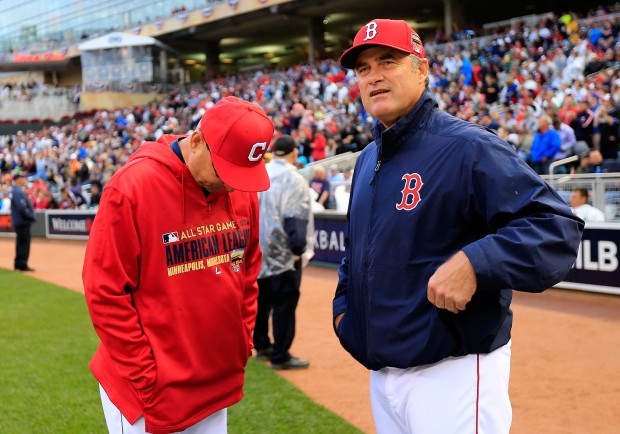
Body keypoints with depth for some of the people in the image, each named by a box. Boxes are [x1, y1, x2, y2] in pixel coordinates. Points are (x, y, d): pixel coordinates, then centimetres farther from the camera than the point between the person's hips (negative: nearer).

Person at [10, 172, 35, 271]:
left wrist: (31, 216, 11)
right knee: (24, 242, -6)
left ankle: (18, 264, 21)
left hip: (21, 222, 10)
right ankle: (22, 265, -4)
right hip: (22, 222, -10)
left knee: (21, 243, 15)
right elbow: (22, 208, -24)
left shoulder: (18, 191, 16)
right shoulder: (18, 192, -16)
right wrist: (32, 217, -16)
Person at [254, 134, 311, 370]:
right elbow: (296, 218, -19)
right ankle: (280, 356, 0)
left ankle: (262, 346, 30)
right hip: (283, 253, -8)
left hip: (257, 251, 8)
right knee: (284, 302, -2)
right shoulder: (294, 179, -14)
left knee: (261, 298, 18)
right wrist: (298, 249, -15)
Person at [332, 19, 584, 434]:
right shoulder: (367, 161, 13)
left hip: (454, 371, -8)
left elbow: (557, 227, -21)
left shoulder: (468, 148, -14)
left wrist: (474, 263, -33)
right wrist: (344, 303, 13)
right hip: (381, 370, 8)